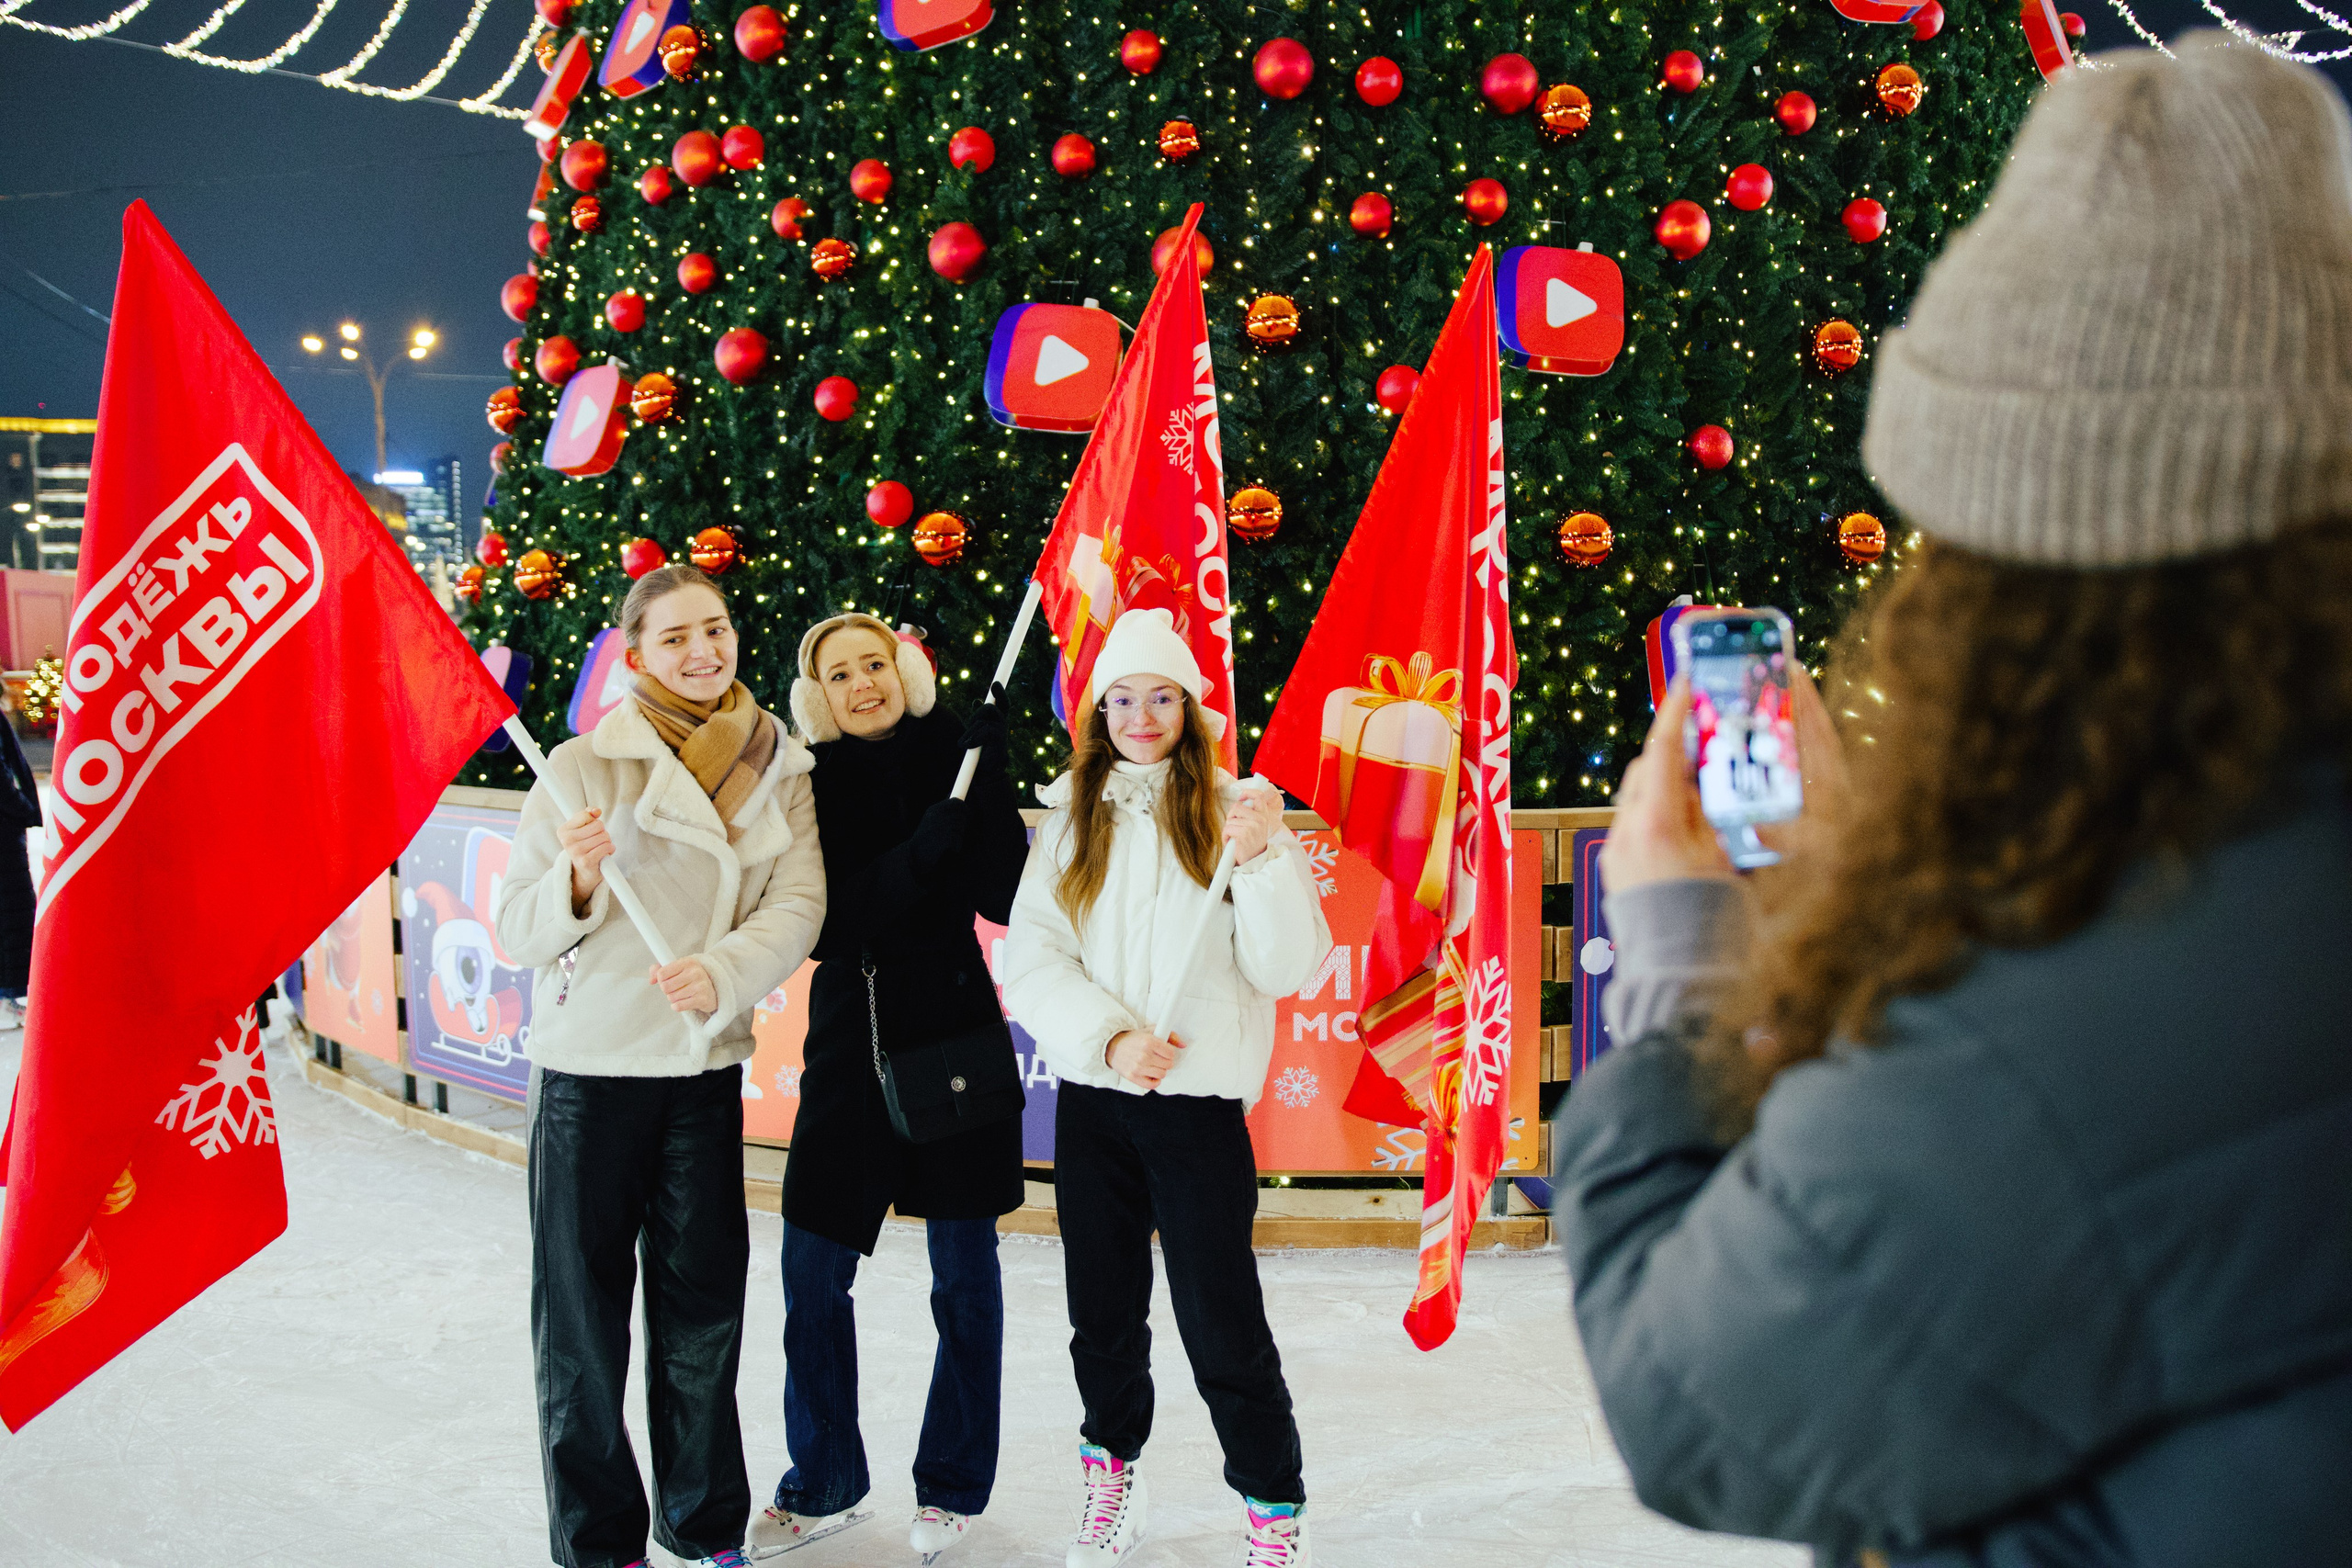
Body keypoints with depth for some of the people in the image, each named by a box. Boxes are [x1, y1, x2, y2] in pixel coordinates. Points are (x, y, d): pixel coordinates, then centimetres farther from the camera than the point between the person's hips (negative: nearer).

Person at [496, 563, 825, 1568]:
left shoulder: (777, 769, 4)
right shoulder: (583, 765, -5)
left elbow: (799, 904, -6)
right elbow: (517, 934, -5)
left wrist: (721, 972, -24)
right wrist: (578, 878, -25)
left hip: (708, 1071, 3)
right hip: (589, 1071, -2)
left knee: (703, 1310, 12)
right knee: (583, 1314, 5)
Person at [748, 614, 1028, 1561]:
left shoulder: (953, 761, -1)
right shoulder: (812, 785, 2)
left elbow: (1004, 898, -11)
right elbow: (830, 922, -10)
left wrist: (986, 781, -19)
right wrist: (925, 850, -22)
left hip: (955, 1037, -1)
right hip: (850, 1042, 2)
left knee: (963, 1278, 7)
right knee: (812, 1276, 5)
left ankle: (953, 1485, 24)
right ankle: (824, 1487, 24)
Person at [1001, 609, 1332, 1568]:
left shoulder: (1235, 810, -3)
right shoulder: (1070, 820, 6)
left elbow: (1290, 968, -8)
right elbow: (1031, 956, -2)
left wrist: (1261, 860, -23)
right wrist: (1109, 1036, -15)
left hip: (1199, 1102, -3)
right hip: (1091, 1101, 3)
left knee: (1222, 1324, 0)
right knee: (1103, 1313, 16)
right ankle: (1111, 1482, 35)